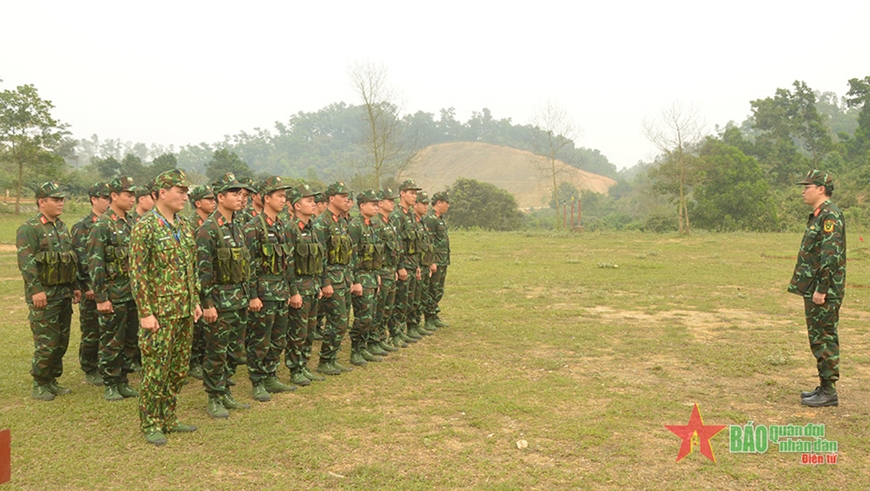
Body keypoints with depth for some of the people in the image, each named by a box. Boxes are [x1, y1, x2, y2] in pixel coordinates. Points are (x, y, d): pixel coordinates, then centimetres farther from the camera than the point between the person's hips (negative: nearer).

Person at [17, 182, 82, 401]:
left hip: (64, 293, 8)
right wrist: (36, 290, -23)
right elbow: (26, 263, -17)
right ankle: (39, 385, 9)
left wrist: (75, 287, 17)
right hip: (44, 295, -8)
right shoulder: (28, 229, -10)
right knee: (46, 344, -5)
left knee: (62, 342, 12)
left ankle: (52, 381, 24)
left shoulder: (62, 227, 15)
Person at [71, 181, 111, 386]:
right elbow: (81, 260, -10)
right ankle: (90, 371, 15)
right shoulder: (82, 227, -5)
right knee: (91, 332, 2)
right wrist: (88, 286, -15)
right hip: (92, 289, -5)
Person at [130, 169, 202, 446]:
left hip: (184, 312, 7)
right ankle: (150, 424, 15)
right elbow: (137, 273, -14)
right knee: (155, 371, 1)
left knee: (178, 370, 14)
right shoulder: (145, 227, -11)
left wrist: (195, 301, 14)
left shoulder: (184, 226, 11)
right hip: (159, 313, -7)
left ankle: (168, 419, 26)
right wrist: (145, 313, -16)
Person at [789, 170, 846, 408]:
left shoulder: (830, 215, -16)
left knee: (824, 339, -4)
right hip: (813, 289, 10)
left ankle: (829, 392, 4)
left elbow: (831, 256, -22)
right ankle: (824, 386, 23)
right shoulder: (818, 216, 16)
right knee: (820, 338, 14)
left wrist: (821, 289, -22)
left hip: (824, 292, -10)